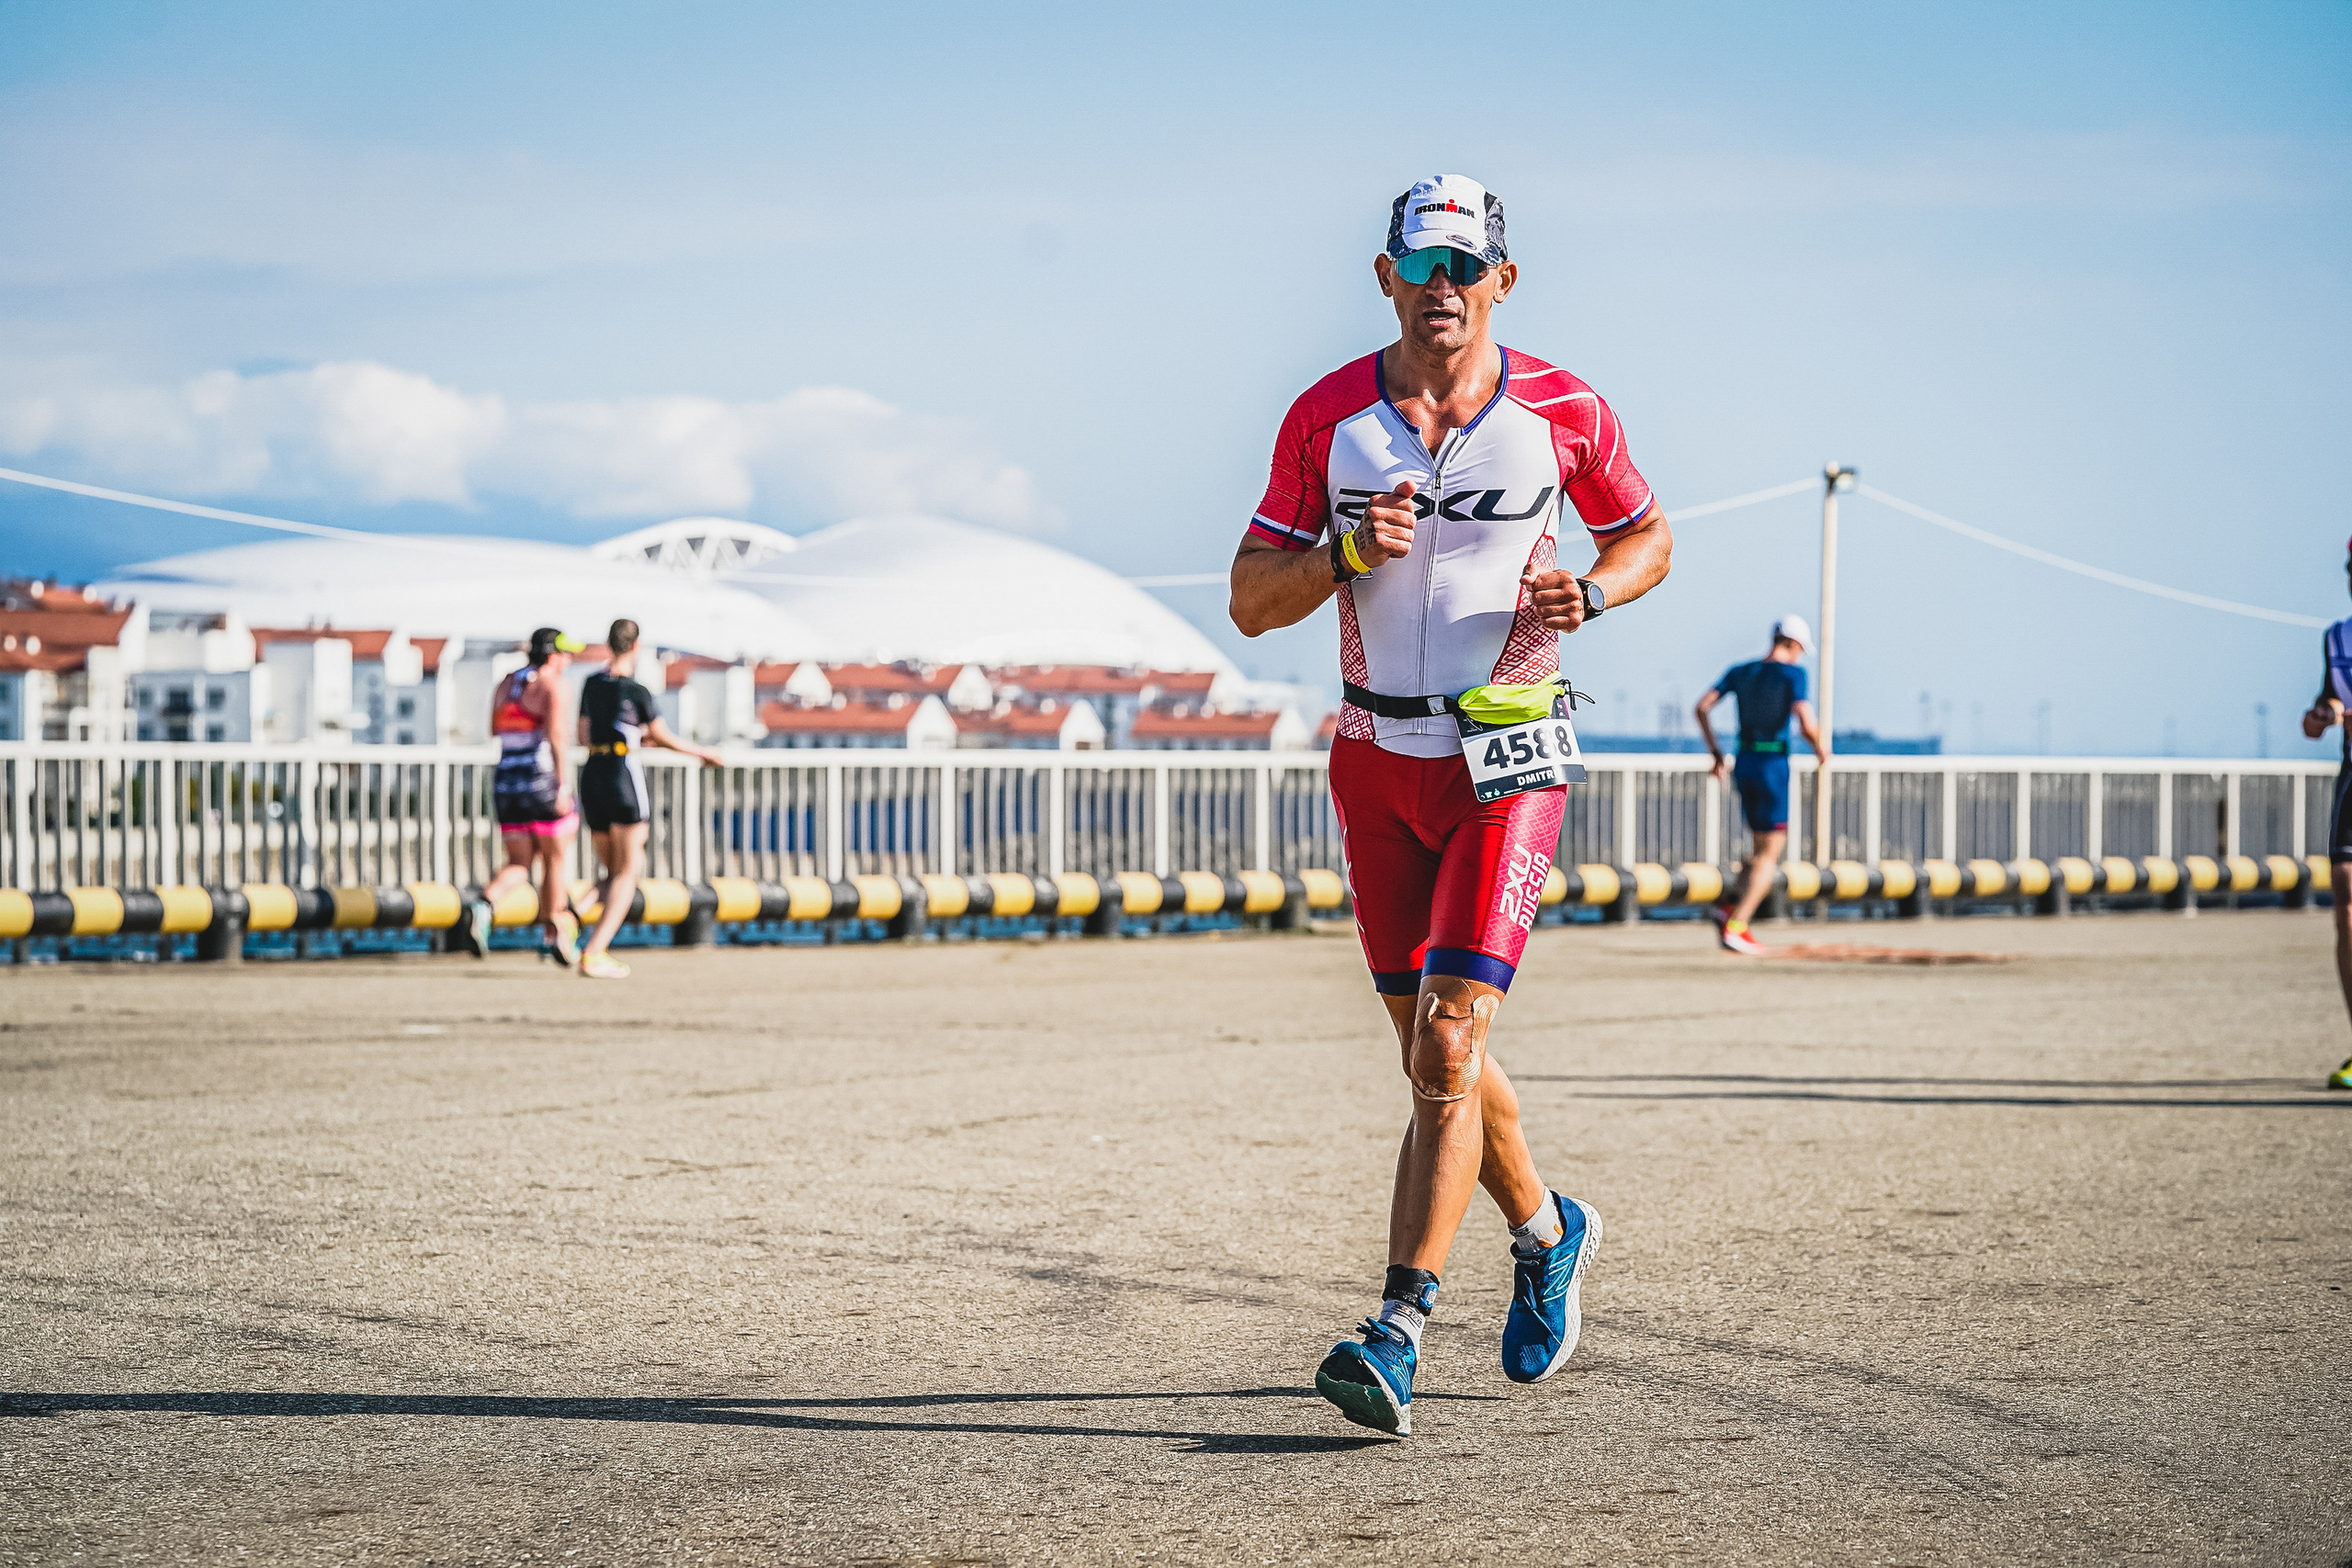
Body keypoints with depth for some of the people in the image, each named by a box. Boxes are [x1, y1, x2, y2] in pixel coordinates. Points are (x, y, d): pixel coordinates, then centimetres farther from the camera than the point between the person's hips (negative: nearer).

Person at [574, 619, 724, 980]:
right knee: (629, 872, 0)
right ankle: (593, 956, -12)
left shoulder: (592, 683, 9)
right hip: (624, 779, -6)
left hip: (592, 777, 6)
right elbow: (666, 739, -1)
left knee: (613, 871, 15)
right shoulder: (636, 692, -10)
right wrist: (703, 754, 16)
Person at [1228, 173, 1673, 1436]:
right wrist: (1348, 551, -17)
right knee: (1431, 1053, 12)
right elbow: (1251, 601, 1)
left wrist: (1592, 591, -9)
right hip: (1376, 761, 3)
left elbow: (1647, 538, 12)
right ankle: (1545, 1231, 38)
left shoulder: (1562, 412, -2)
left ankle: (1398, 1333, -17)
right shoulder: (1328, 417, 1)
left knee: (1448, 1040, -15)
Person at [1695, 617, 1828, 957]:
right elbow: (1805, 724, -17)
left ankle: (1730, 907, 6)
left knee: (1762, 846, 21)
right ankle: (1736, 925, -11)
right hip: (1773, 765, -6)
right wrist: (1820, 749, 3)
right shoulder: (1792, 673, -7)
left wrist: (1715, 751, 10)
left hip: (1743, 763, 6)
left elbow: (1702, 706, 3)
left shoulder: (1740, 671, 10)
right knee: (1769, 852, -1)